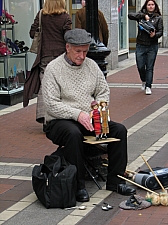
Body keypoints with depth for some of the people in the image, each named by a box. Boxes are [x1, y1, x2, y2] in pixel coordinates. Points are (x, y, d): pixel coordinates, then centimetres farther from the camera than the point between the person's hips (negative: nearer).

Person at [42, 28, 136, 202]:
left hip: (88, 118, 6)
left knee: (119, 129, -15)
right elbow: (51, 104, -14)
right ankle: (78, 186, -28)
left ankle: (115, 181, -8)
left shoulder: (91, 65, 10)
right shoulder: (53, 69, -7)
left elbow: (104, 92, 16)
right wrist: (77, 114, -24)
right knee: (73, 134, -38)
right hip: (60, 120, -6)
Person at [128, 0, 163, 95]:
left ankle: (148, 87, 5)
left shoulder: (158, 18, 5)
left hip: (152, 46, -1)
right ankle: (144, 81, 31)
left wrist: (155, 35, -23)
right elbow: (130, 15, -11)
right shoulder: (141, 14, 6)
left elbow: (160, 32, -1)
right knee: (140, 67, 4)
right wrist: (144, 16, -17)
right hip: (140, 45, 1)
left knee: (150, 67, 0)